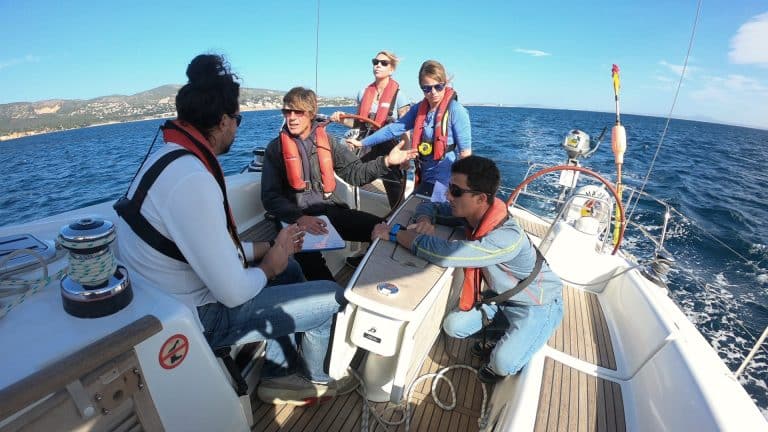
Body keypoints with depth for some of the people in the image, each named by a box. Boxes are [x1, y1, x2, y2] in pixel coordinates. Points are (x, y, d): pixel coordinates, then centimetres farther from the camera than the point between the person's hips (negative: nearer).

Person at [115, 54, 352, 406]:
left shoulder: (170, 157, 4)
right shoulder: (192, 179, -30)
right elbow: (234, 293, -27)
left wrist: (263, 248, 8)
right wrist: (268, 267, -7)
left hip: (173, 299, 10)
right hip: (196, 319, -10)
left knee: (290, 269, 20)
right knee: (331, 298, -3)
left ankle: (280, 374, 28)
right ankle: (315, 378, 28)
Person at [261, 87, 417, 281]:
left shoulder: (327, 141, 11)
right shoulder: (276, 147, 4)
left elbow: (354, 172, 6)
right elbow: (270, 196, -3)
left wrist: (386, 161, -11)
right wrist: (299, 218, -21)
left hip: (332, 211, 3)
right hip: (296, 218, -2)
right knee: (310, 258, -35)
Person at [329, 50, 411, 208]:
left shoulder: (398, 95, -5)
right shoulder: (363, 92, 8)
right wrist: (342, 119, -3)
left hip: (389, 151, -4)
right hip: (366, 149, 4)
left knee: (396, 199, 3)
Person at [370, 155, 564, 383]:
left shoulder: (506, 238, -41)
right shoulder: (470, 211, -17)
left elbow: (445, 253, -51)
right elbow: (428, 206, -4)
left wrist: (394, 233, -40)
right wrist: (424, 221, -29)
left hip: (538, 303, -6)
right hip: (502, 294, 7)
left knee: (502, 364, -22)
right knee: (453, 326, -1)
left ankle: (512, 346, 13)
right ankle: (505, 334, 24)